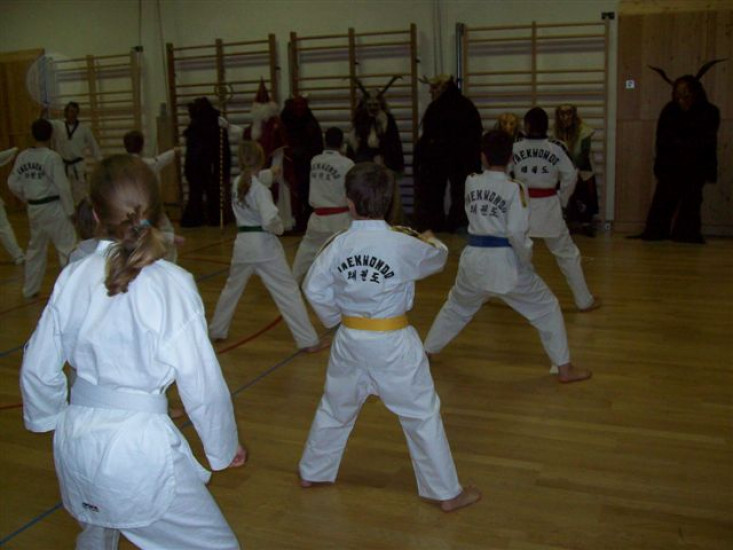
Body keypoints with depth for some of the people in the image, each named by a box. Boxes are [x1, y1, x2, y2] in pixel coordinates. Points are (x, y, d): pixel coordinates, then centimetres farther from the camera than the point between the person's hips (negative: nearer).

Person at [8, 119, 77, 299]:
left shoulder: (22, 157, 1)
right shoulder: (53, 157, -16)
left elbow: (13, 183, 8)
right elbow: (63, 186, -16)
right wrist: (70, 210, -7)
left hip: (34, 209, 7)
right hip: (53, 208, -7)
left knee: (35, 248, 20)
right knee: (68, 247, 1)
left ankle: (30, 289, 30)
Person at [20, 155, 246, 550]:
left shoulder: (73, 277, -3)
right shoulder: (171, 285, -17)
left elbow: (38, 369, 6)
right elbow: (203, 384, -13)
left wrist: (52, 420, 26)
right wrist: (225, 448, 4)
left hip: (76, 440, 6)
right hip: (140, 445, -6)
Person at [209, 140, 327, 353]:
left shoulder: (237, 184, 4)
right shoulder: (260, 189, -16)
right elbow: (270, 220, -23)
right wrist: (279, 228, -4)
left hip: (242, 243, 6)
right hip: (264, 245, -6)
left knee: (232, 287, 25)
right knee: (288, 291, -2)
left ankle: (216, 330, 38)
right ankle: (309, 341, -1)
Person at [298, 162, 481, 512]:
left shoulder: (339, 244, -10)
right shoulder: (405, 245, -17)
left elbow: (314, 289, -2)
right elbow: (437, 260, 4)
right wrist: (432, 242, 27)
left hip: (350, 340, 4)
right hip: (392, 345, -3)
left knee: (335, 407, 23)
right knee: (422, 415, 9)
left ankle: (311, 472, 41)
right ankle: (447, 493, 19)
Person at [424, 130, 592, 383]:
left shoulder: (470, 182, 2)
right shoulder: (514, 188, -12)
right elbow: (516, 232, -18)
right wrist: (528, 259, -4)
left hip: (474, 259, 4)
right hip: (505, 262, -4)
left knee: (456, 306, 28)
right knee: (547, 308, 12)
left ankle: (426, 351, 40)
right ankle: (564, 368, 14)